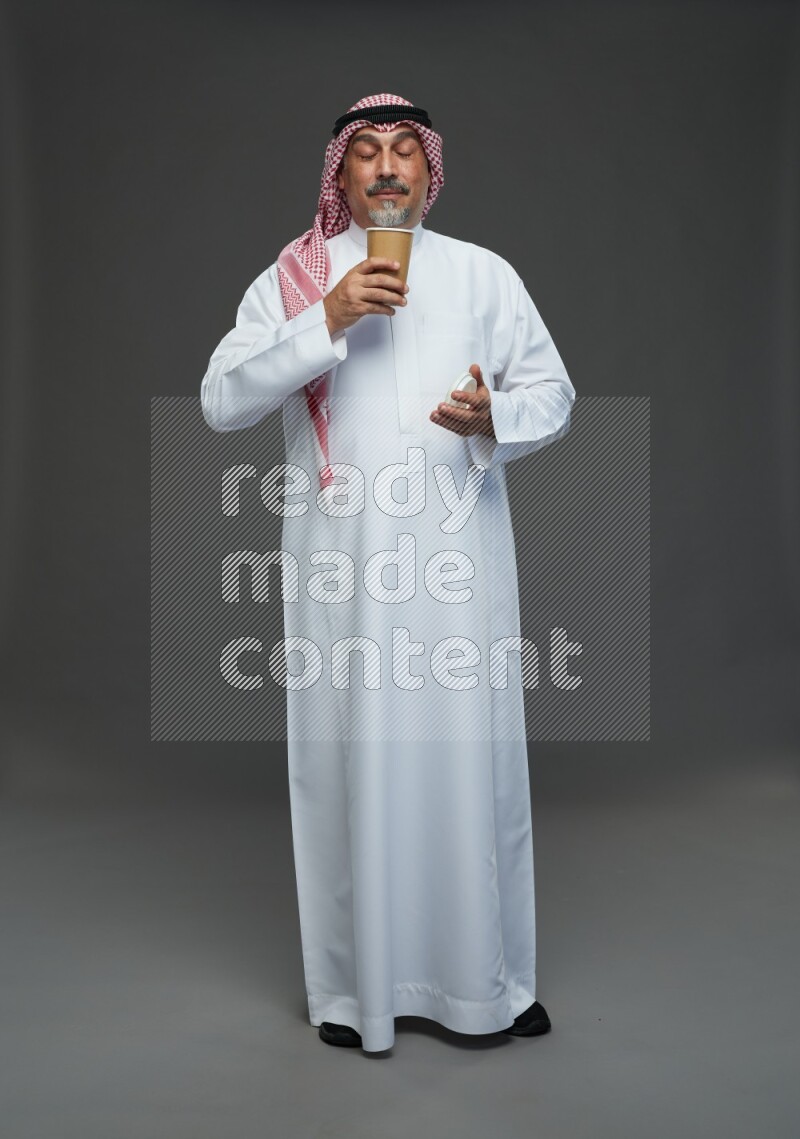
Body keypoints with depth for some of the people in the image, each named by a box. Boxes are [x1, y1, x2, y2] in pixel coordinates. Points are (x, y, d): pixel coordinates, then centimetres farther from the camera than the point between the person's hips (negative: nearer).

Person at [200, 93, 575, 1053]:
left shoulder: (484, 273, 11)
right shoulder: (290, 279, 7)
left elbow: (552, 393, 11)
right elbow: (220, 403, -3)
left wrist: (494, 417, -11)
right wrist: (324, 323, -14)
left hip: (458, 555, 1)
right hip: (340, 562, 0)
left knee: (471, 759, 4)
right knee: (349, 765, 4)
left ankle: (486, 979, 23)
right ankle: (355, 984, 23)